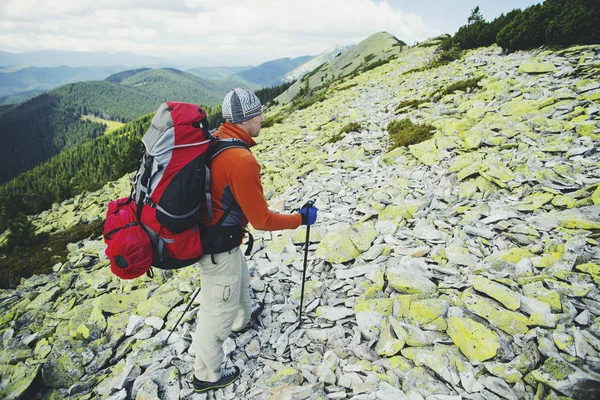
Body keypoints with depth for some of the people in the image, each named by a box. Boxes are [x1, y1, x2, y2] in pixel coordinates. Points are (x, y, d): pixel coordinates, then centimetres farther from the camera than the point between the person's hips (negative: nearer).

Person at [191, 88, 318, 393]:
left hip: (206, 232, 9)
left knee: (240, 278, 34)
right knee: (218, 311, 11)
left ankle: (244, 317, 63)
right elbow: (261, 220, -24)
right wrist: (301, 218, -11)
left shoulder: (213, 141, -3)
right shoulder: (242, 160, -30)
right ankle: (206, 376, 34)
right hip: (220, 248, -9)